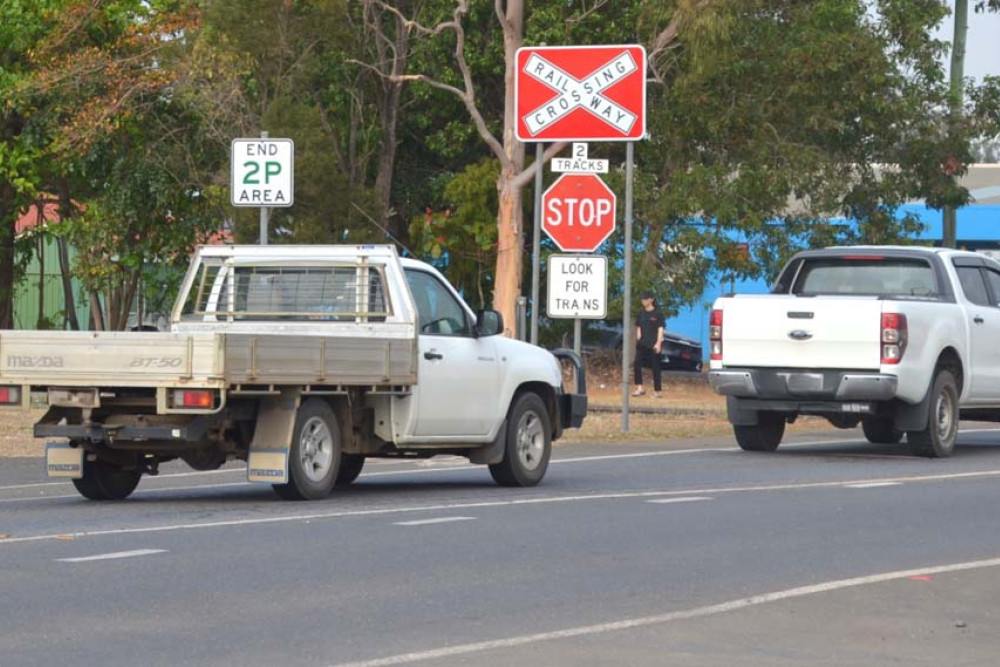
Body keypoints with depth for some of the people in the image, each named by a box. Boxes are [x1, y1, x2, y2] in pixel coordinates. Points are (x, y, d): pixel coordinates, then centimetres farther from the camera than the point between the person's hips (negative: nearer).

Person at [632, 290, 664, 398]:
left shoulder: (657, 314, -3)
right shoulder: (641, 313, 10)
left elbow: (660, 329, -5)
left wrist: (658, 343, -12)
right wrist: (638, 340, 8)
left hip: (653, 344, -5)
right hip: (642, 343, 5)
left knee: (655, 367, 1)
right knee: (637, 363, -12)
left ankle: (657, 391, 7)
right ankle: (639, 388, -12)